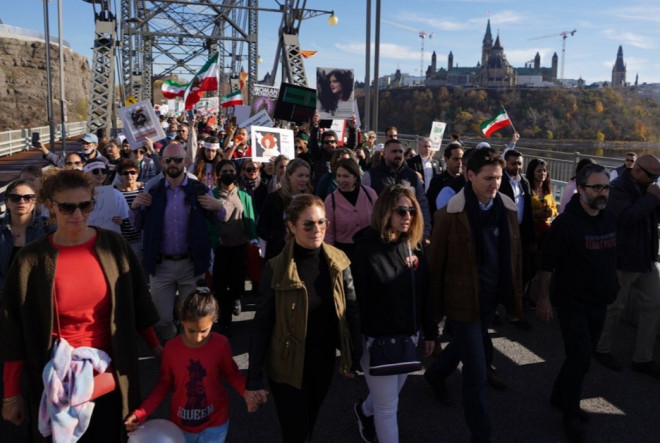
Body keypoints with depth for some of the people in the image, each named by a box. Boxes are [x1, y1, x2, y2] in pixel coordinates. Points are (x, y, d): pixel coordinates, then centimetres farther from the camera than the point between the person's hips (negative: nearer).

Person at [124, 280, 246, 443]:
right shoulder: (171, 348, -13)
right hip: (180, 424, 2)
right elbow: (164, 384, -2)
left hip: (214, 423, -2)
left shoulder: (221, 344, -15)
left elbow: (231, 374, -2)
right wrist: (140, 413, -12)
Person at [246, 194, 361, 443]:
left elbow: (352, 310, 1)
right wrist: (254, 380, -13)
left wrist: (354, 358, 2)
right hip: (287, 367, -3)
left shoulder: (338, 261, -7)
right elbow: (262, 324, -13)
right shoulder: (277, 268, -17)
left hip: (324, 363, 4)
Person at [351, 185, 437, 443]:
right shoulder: (366, 250, -18)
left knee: (390, 394, 26)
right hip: (378, 341, -6)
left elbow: (425, 293, 8)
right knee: (388, 407, 4)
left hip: (409, 336, 7)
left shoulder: (414, 247, 1)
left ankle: (364, 411, 56)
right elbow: (357, 302, -17)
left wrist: (430, 332, 10)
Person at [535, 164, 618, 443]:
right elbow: (547, 263, -17)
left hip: (599, 304, 7)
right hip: (573, 304, -7)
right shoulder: (566, 223, -18)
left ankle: (560, 397, 36)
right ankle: (571, 415, 16)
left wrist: (612, 288, 18)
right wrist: (543, 299, -16)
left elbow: (611, 257, 16)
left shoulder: (610, 220, 3)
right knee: (580, 360, -4)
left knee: (582, 357, 16)